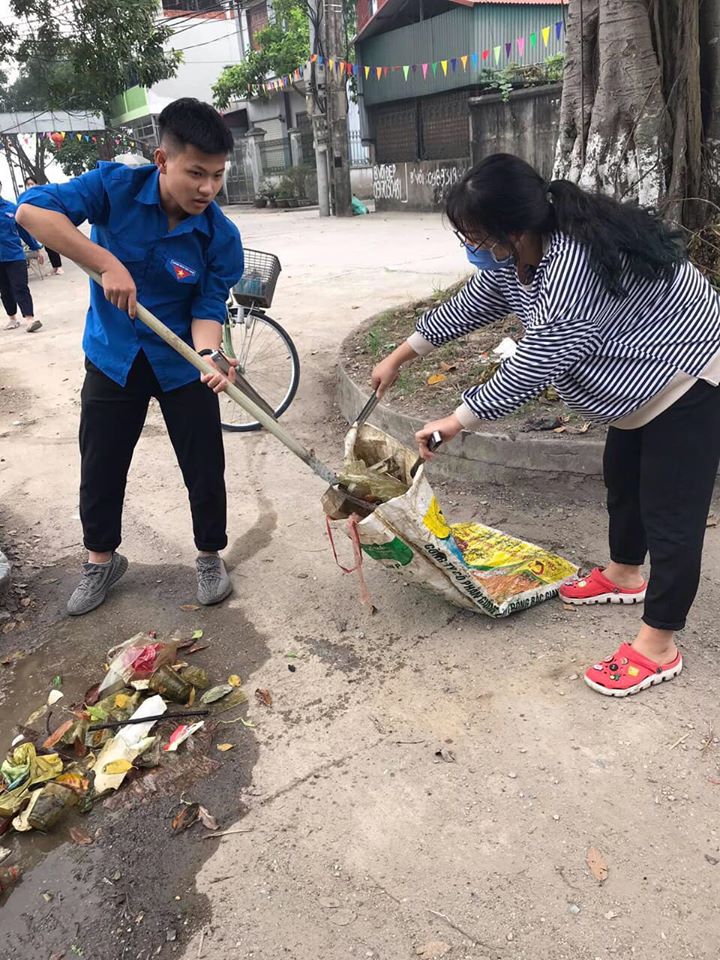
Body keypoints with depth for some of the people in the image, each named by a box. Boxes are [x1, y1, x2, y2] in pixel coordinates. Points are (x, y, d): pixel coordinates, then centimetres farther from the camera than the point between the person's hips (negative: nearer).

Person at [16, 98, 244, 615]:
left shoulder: (222, 237, -16)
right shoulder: (116, 186, -18)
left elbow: (208, 309, -15)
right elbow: (32, 209, -28)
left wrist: (209, 354, -37)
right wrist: (107, 263, -37)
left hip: (182, 363, 0)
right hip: (113, 356, 1)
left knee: (205, 469, 4)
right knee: (100, 468, 11)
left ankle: (211, 557, 31)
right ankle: (102, 560, 36)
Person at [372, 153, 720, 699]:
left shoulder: (576, 264, -36)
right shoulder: (523, 251, -5)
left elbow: (536, 366, -34)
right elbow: (474, 303, 9)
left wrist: (458, 421, -24)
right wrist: (401, 356, 13)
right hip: (643, 377, 10)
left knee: (671, 513, -4)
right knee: (622, 480, 22)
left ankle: (658, 648, 7)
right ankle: (624, 577, 44)